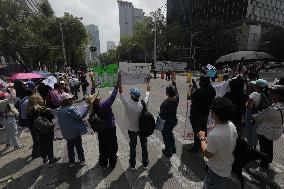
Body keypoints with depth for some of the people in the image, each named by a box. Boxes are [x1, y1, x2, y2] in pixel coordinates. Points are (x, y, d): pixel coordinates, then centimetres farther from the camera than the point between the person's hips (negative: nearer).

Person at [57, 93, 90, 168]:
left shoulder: (59, 111, 1)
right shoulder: (71, 109, -24)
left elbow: (60, 122, 10)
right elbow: (80, 116, -24)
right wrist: (88, 108, -25)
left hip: (67, 134, 6)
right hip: (76, 132, -6)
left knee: (70, 147, 20)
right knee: (79, 146, 12)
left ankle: (71, 162, 32)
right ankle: (82, 160, 26)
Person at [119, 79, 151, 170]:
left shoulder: (128, 104, -28)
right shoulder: (143, 104, -24)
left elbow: (121, 92, -15)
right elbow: (147, 96, -3)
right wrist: (148, 89, 14)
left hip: (132, 129, -1)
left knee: (133, 147, 18)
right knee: (144, 146, 20)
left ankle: (132, 164, 36)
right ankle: (145, 163, 37)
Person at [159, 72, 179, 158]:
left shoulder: (165, 103, -34)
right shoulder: (176, 98, -15)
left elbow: (163, 116, -26)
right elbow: (175, 90, 6)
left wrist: (159, 113, -5)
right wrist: (173, 81, 13)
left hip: (167, 123, -7)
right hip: (174, 120, 7)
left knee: (166, 136, 17)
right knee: (170, 134, 30)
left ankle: (168, 152, 38)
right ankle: (173, 149, 48)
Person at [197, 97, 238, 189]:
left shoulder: (214, 135, -39)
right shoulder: (232, 126, -15)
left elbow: (208, 155, -23)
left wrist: (202, 138, -12)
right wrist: (209, 141, 2)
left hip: (216, 171, -7)